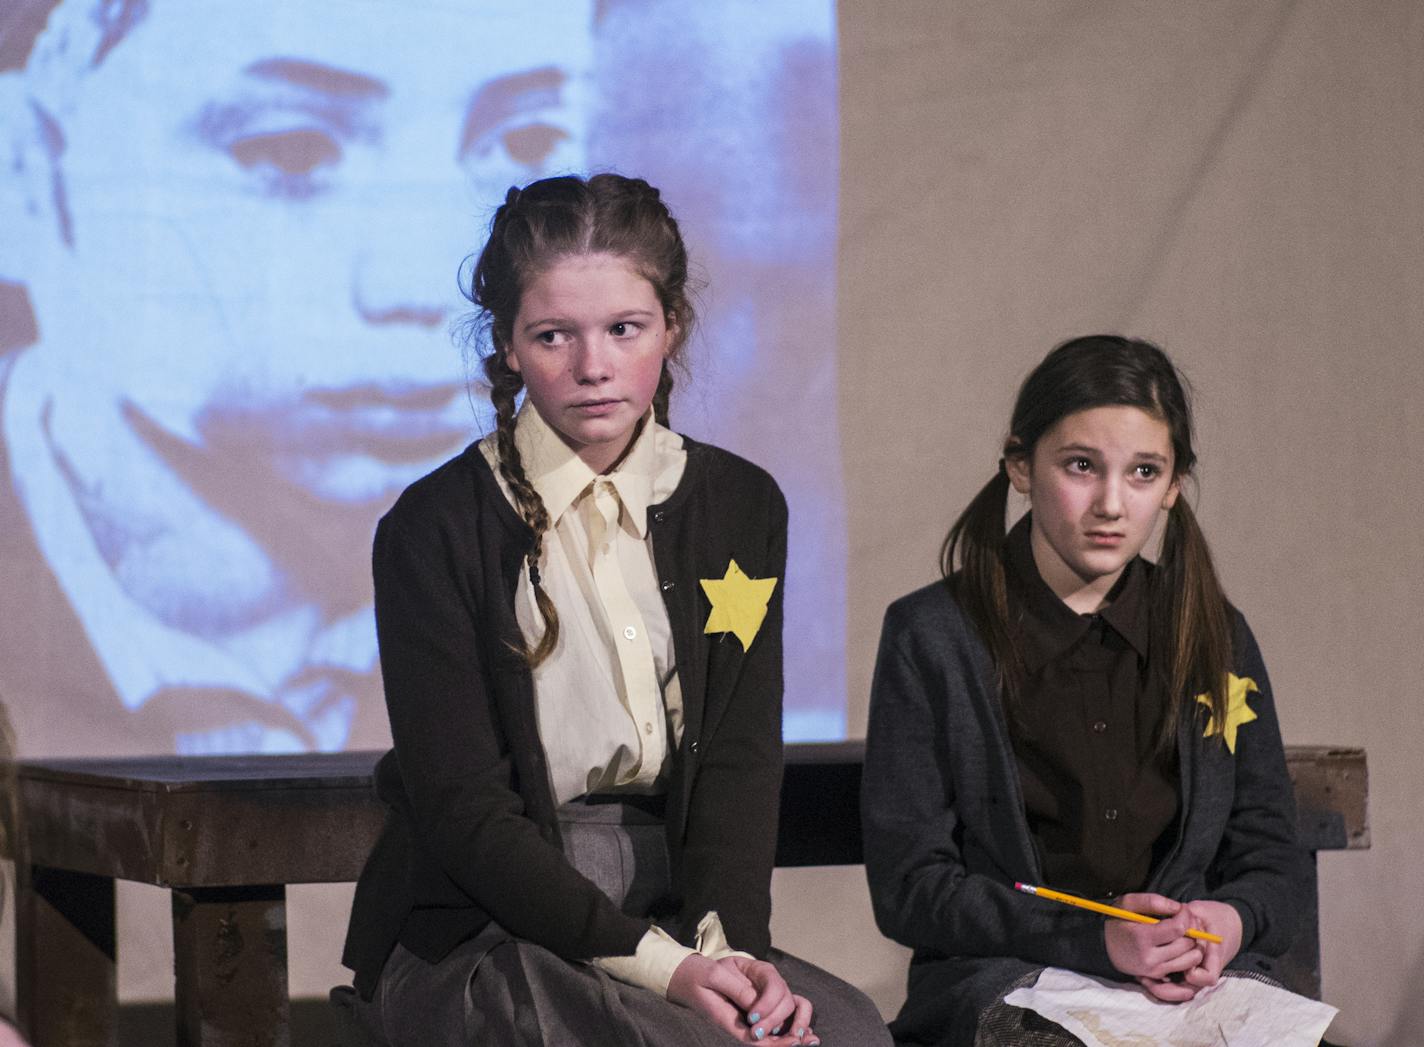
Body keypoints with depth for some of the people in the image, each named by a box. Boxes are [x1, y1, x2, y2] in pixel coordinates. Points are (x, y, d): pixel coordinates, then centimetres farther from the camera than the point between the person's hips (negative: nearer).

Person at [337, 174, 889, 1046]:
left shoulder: (741, 508, 9)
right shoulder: (435, 530, -5)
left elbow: (741, 760, 3)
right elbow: (462, 808, -10)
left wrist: (729, 941, -17)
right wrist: (655, 963, -21)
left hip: (679, 918, 4)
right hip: (474, 935, -4)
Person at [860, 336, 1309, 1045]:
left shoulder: (1215, 635, 14)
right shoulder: (930, 638, 2)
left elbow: (1272, 861, 16)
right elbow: (908, 887, -4)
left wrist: (1228, 924, -10)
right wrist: (1095, 939, -18)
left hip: (1195, 979, 4)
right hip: (1003, 980, -4)